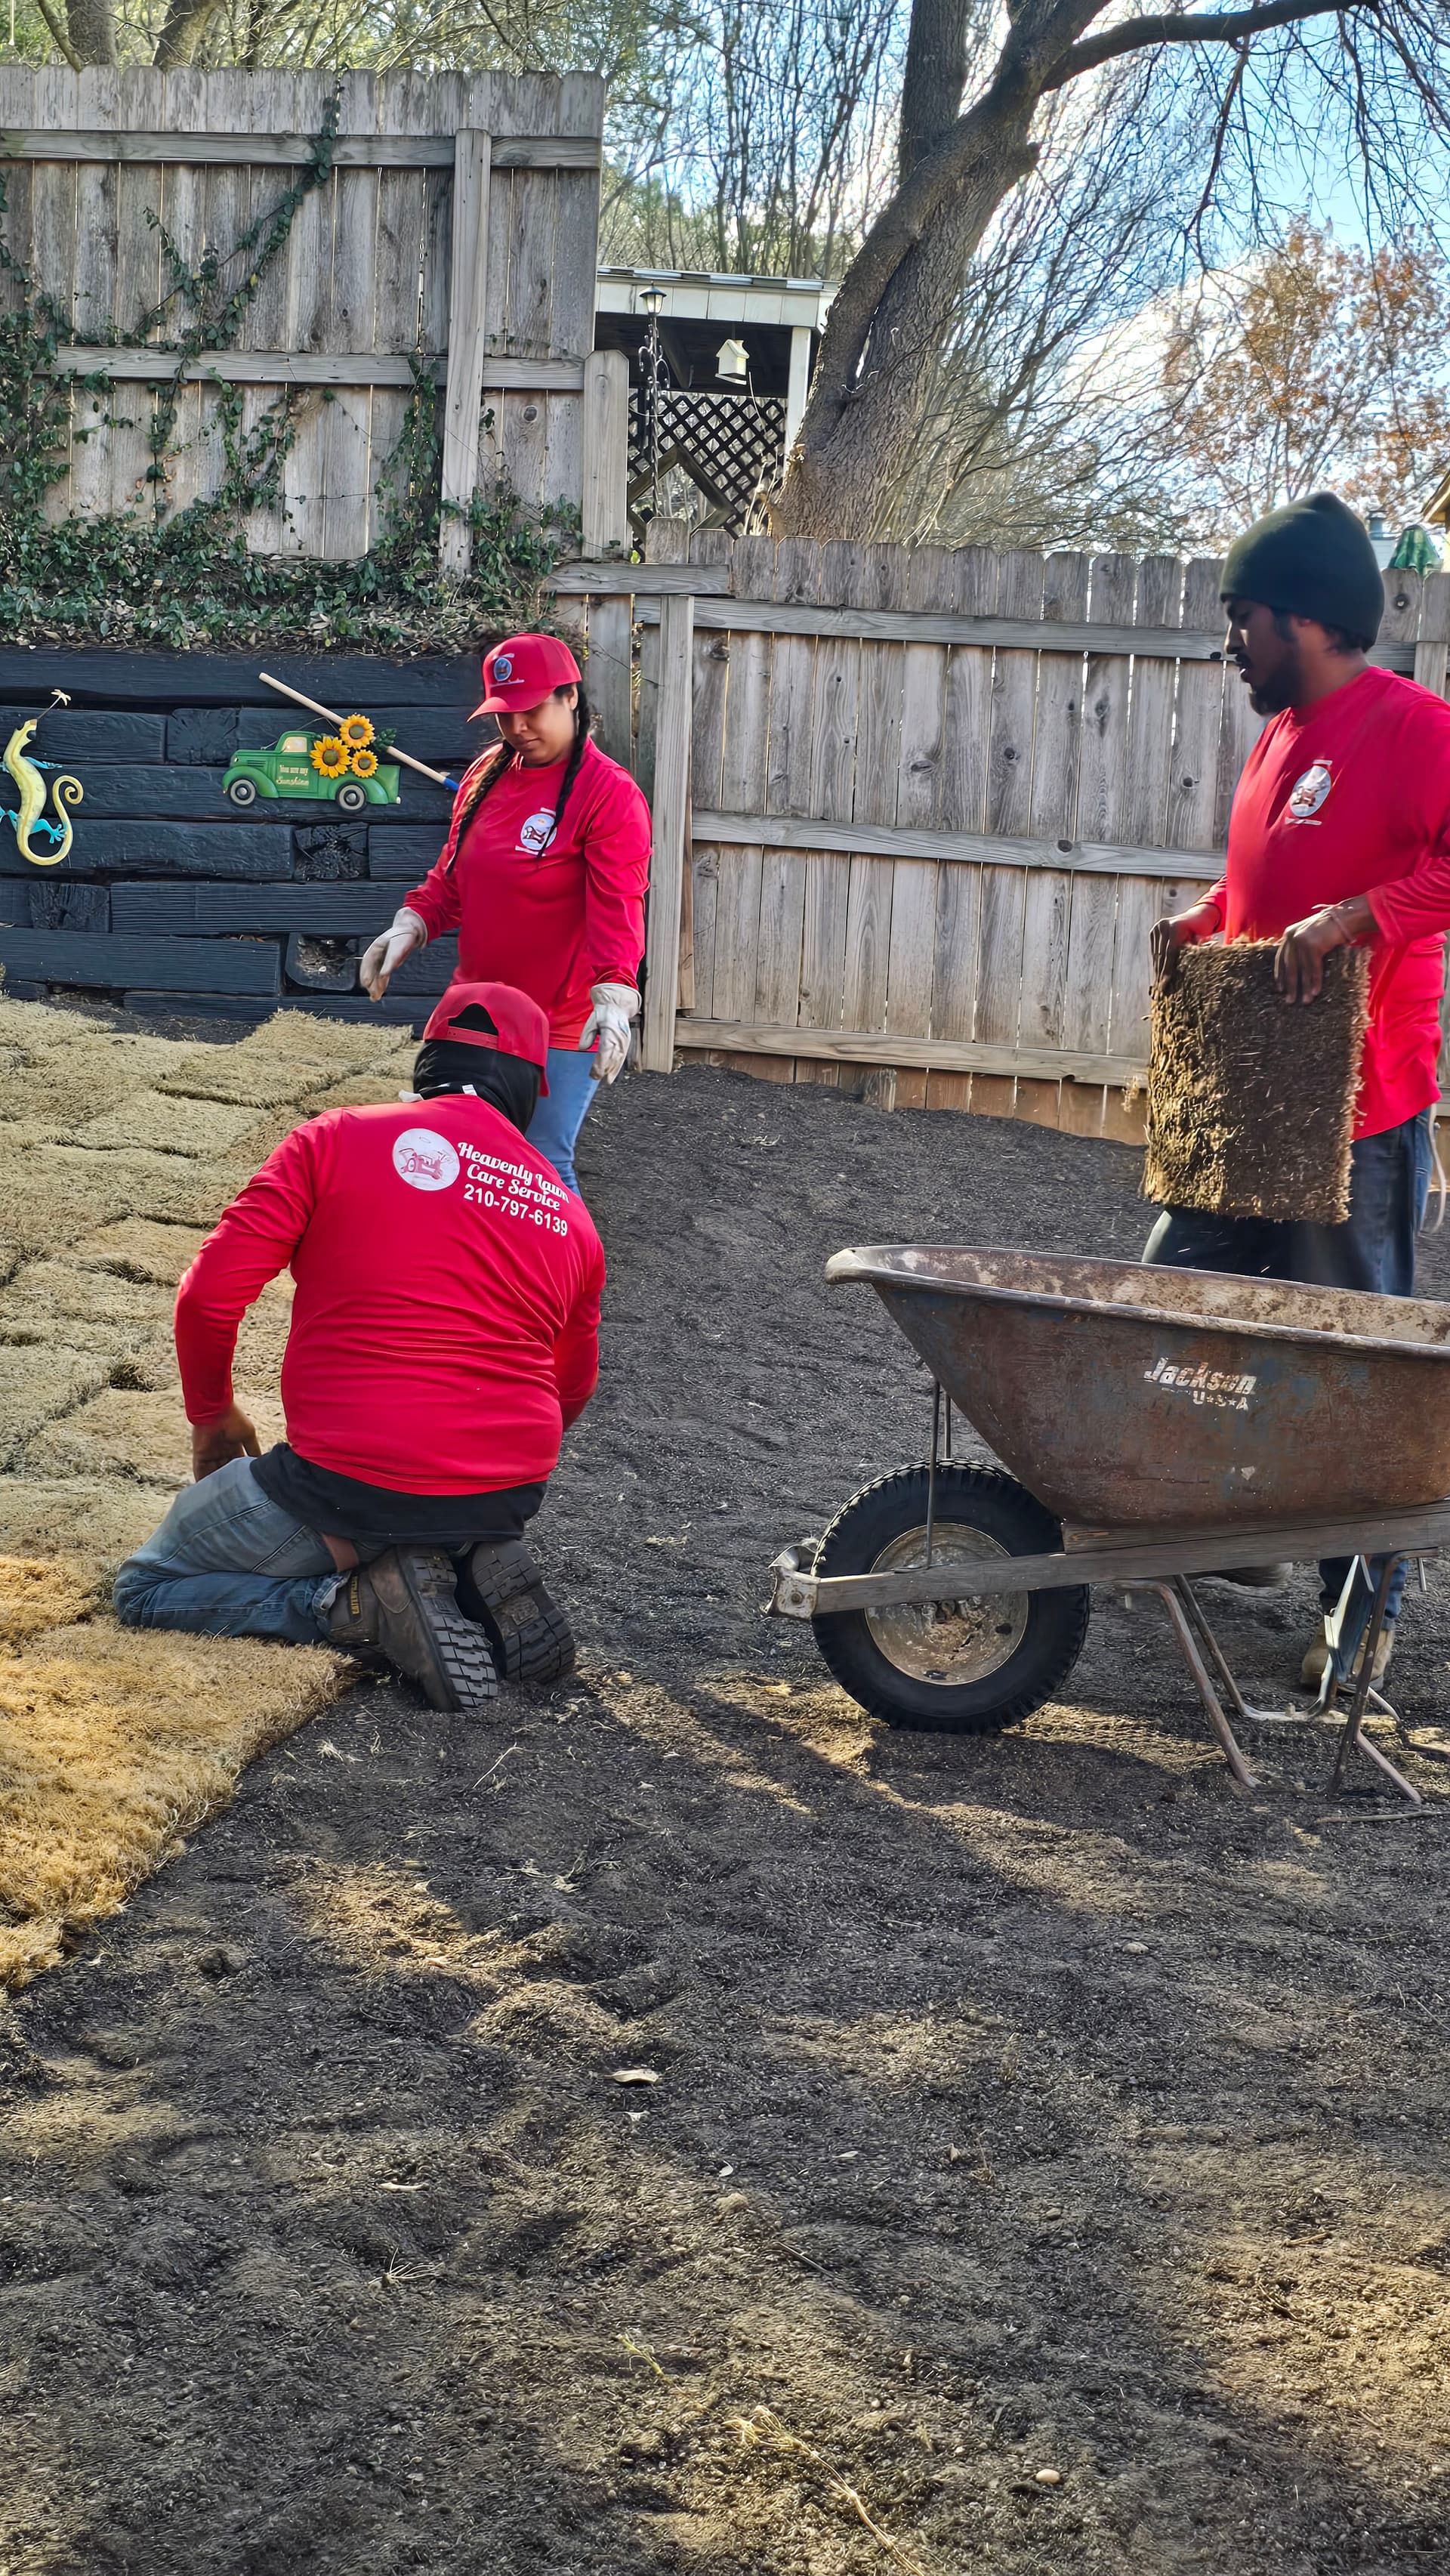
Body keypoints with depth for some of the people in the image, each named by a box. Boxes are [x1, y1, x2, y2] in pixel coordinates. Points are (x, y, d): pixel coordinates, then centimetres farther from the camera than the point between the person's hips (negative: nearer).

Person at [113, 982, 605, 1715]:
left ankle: (368, 1604, -7)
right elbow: (572, 1388, 19)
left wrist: (212, 1414, 11)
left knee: (145, 1589, 15)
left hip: (354, 1484, -5)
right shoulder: (569, 1215, 7)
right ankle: (478, 1577, 5)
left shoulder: (335, 1140, -4)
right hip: (510, 1498, 5)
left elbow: (209, 1293, -7)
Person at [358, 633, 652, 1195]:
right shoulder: (487, 775, 8)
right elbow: (450, 878, 16)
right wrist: (410, 925, -2)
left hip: (561, 1029, -7)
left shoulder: (609, 793, -14)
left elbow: (617, 912, -23)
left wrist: (613, 995, -36)